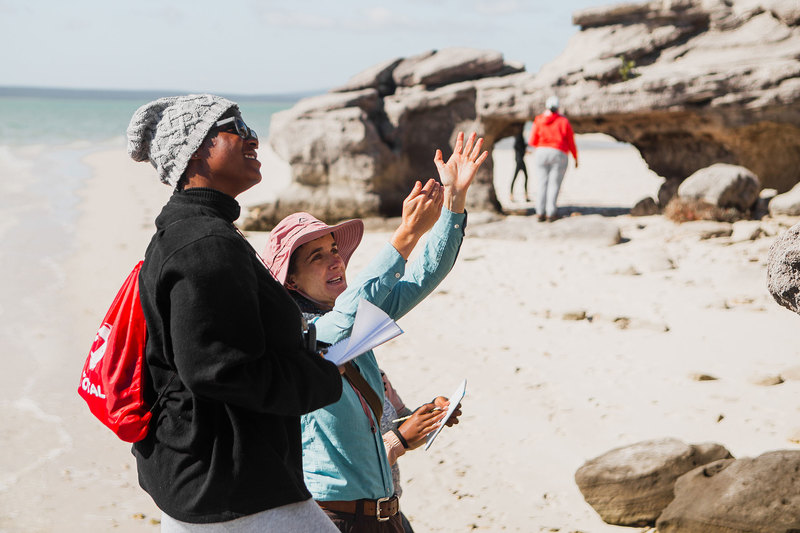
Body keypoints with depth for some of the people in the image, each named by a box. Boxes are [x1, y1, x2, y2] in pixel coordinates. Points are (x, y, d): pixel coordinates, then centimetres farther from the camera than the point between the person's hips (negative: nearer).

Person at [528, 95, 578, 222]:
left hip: (541, 154, 2)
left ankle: (540, 213, -3)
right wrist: (575, 157, 13)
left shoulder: (538, 121, 2)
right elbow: (571, 142, 1)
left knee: (542, 184, 6)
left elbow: (532, 141, 2)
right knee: (554, 184, 1)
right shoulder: (563, 121, 0)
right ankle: (551, 213, -5)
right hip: (559, 154, -1)